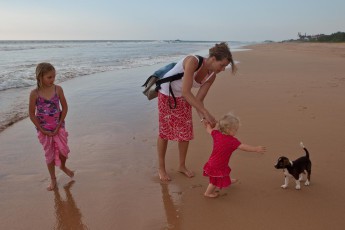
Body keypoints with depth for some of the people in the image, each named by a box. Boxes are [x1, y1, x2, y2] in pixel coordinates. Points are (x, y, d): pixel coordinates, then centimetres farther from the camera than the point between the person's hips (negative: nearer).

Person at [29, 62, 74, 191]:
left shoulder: (58, 89, -10)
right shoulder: (35, 93, -15)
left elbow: (64, 107, -3)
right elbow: (32, 114, -8)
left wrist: (59, 126, -8)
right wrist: (43, 131, -9)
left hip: (58, 127, 1)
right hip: (44, 130, -1)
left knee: (63, 151, 2)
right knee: (49, 155, 10)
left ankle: (63, 166, 37)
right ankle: (53, 179, 28)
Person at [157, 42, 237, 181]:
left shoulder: (211, 76, -14)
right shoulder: (192, 61, -36)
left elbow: (199, 99, -10)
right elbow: (186, 92, -41)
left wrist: (204, 117, -27)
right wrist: (206, 113, -43)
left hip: (184, 98, 6)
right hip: (167, 94, -6)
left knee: (186, 131, 5)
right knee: (165, 131, 2)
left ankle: (182, 166, 24)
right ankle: (161, 168, 19)